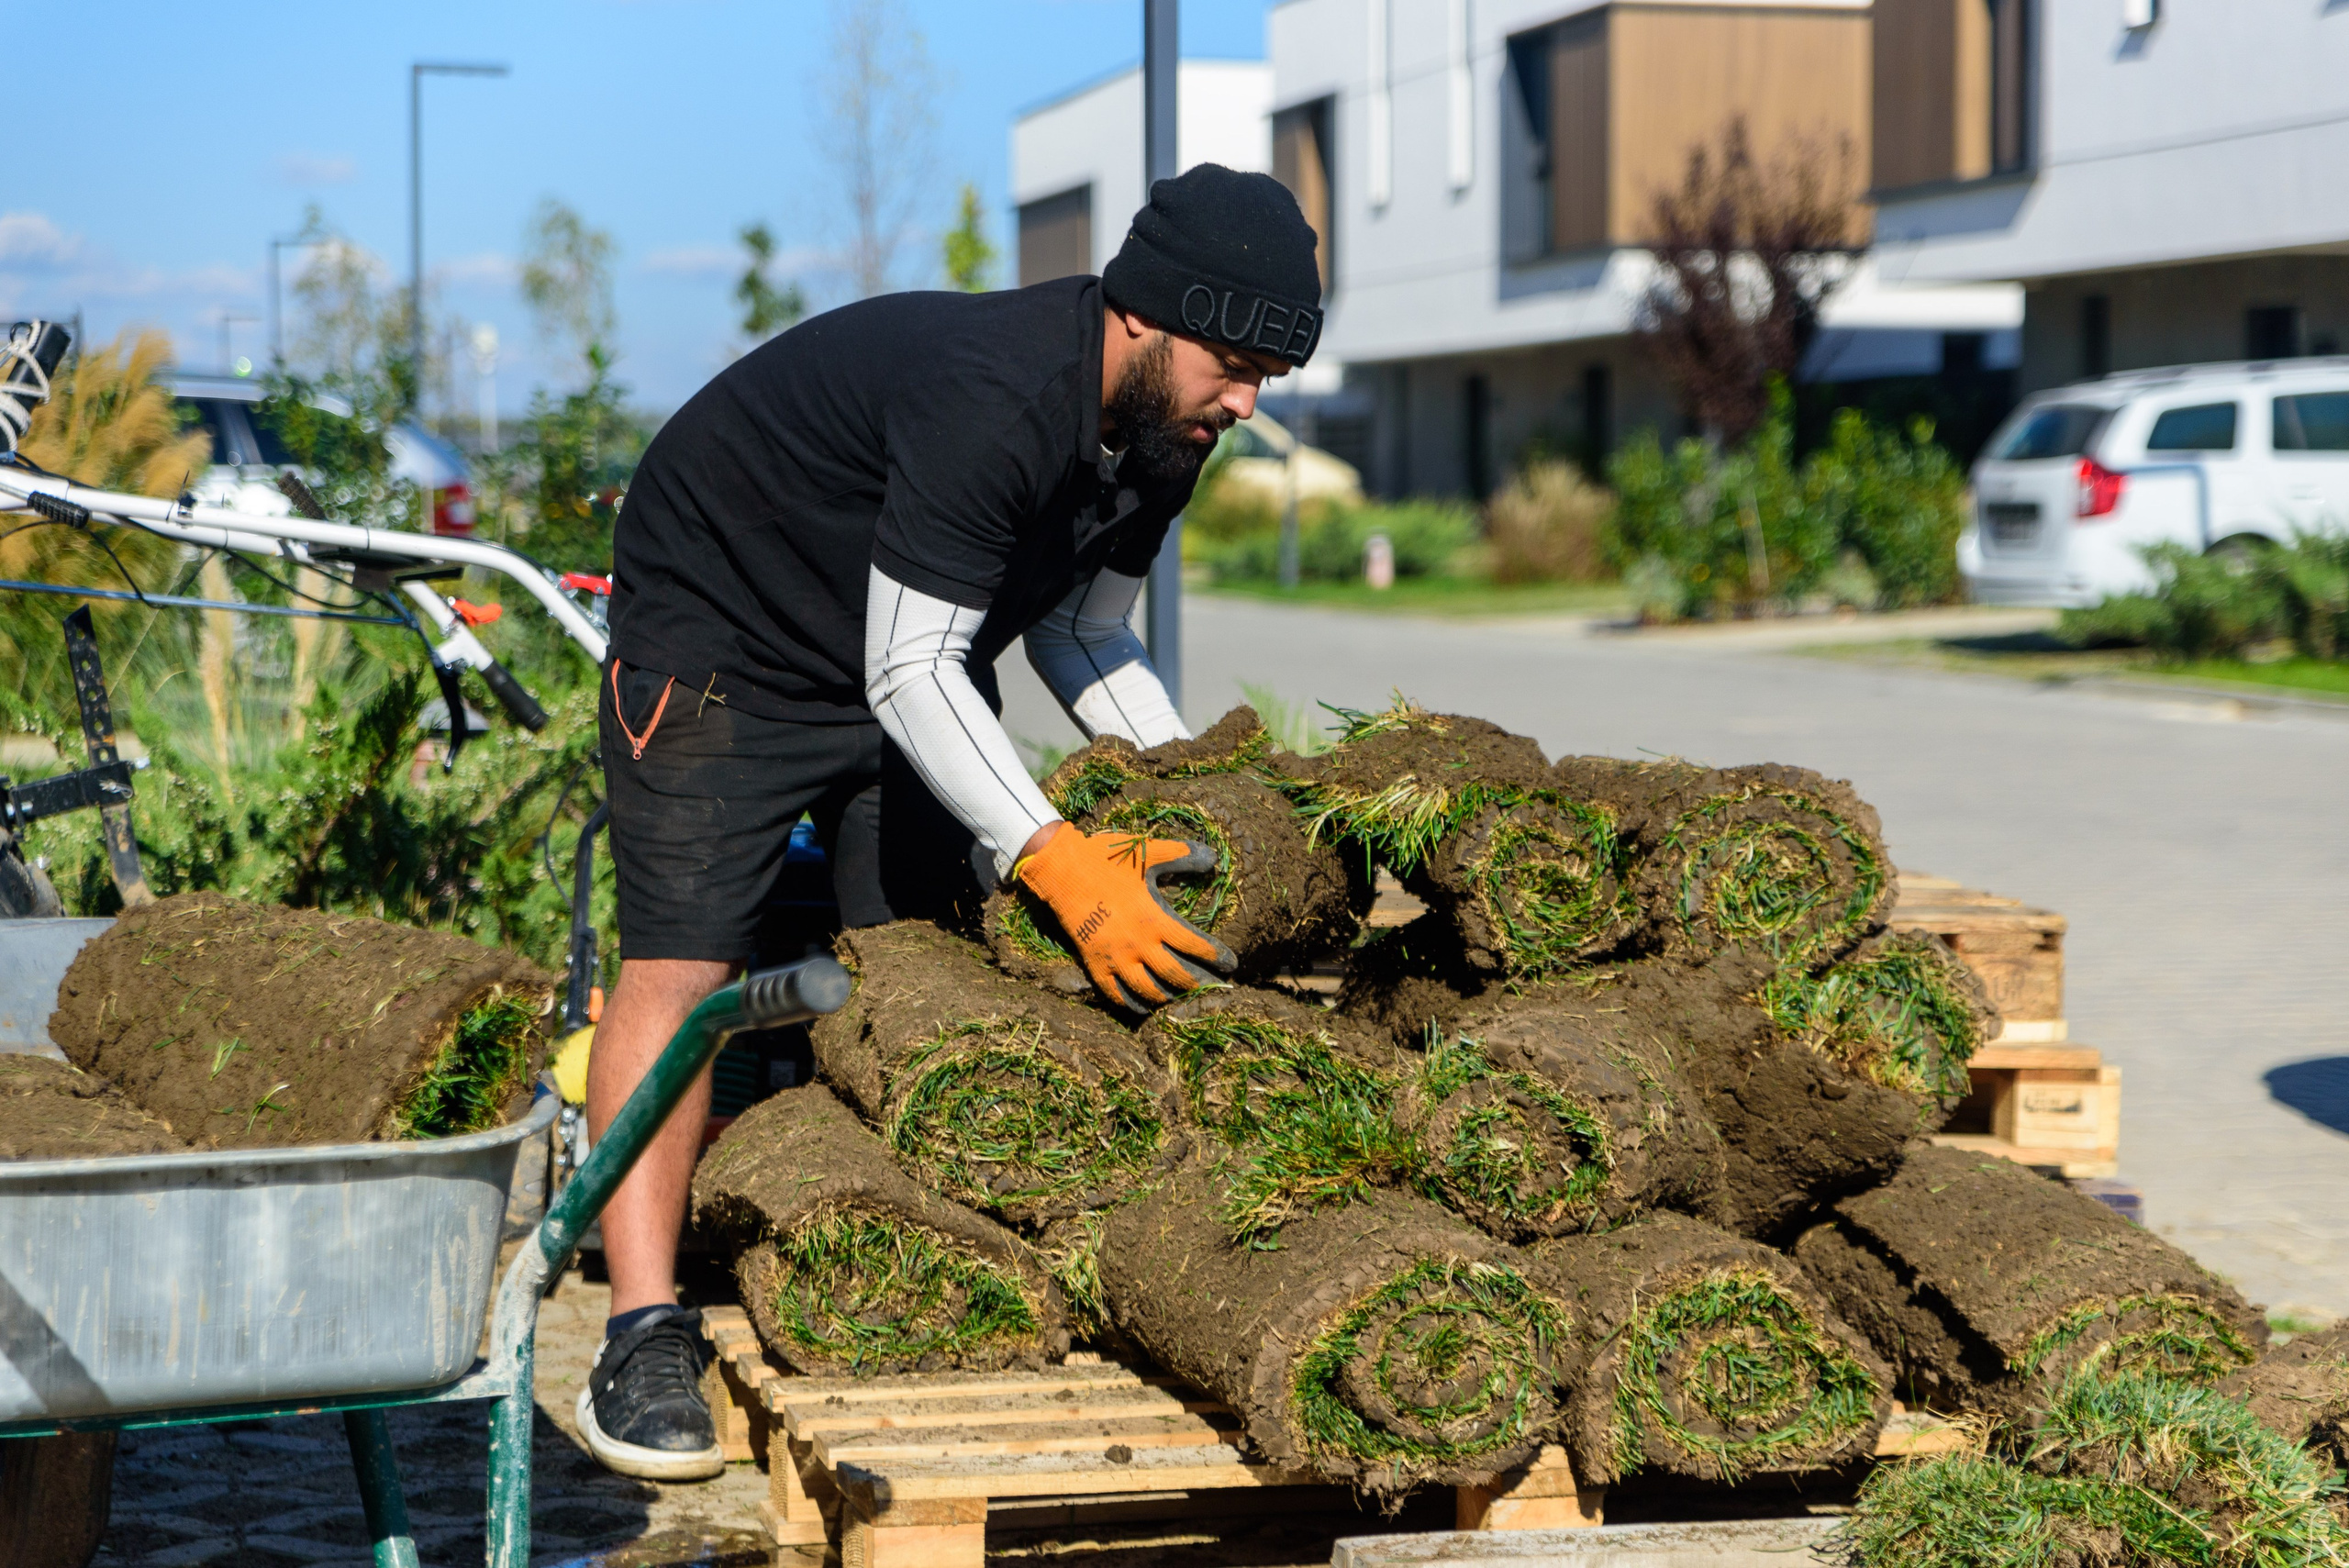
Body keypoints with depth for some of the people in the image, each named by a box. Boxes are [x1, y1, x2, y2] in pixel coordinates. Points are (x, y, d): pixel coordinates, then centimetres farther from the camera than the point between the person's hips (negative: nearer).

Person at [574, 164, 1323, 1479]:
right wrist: (1056, 862, -41)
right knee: (683, 963, -17)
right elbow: (911, 669, -34)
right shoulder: (989, 398, -34)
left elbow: (1082, 634, 6)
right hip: (720, 625, -8)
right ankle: (646, 1333, -17)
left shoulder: (1162, 427, -7)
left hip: (913, 659, 8)